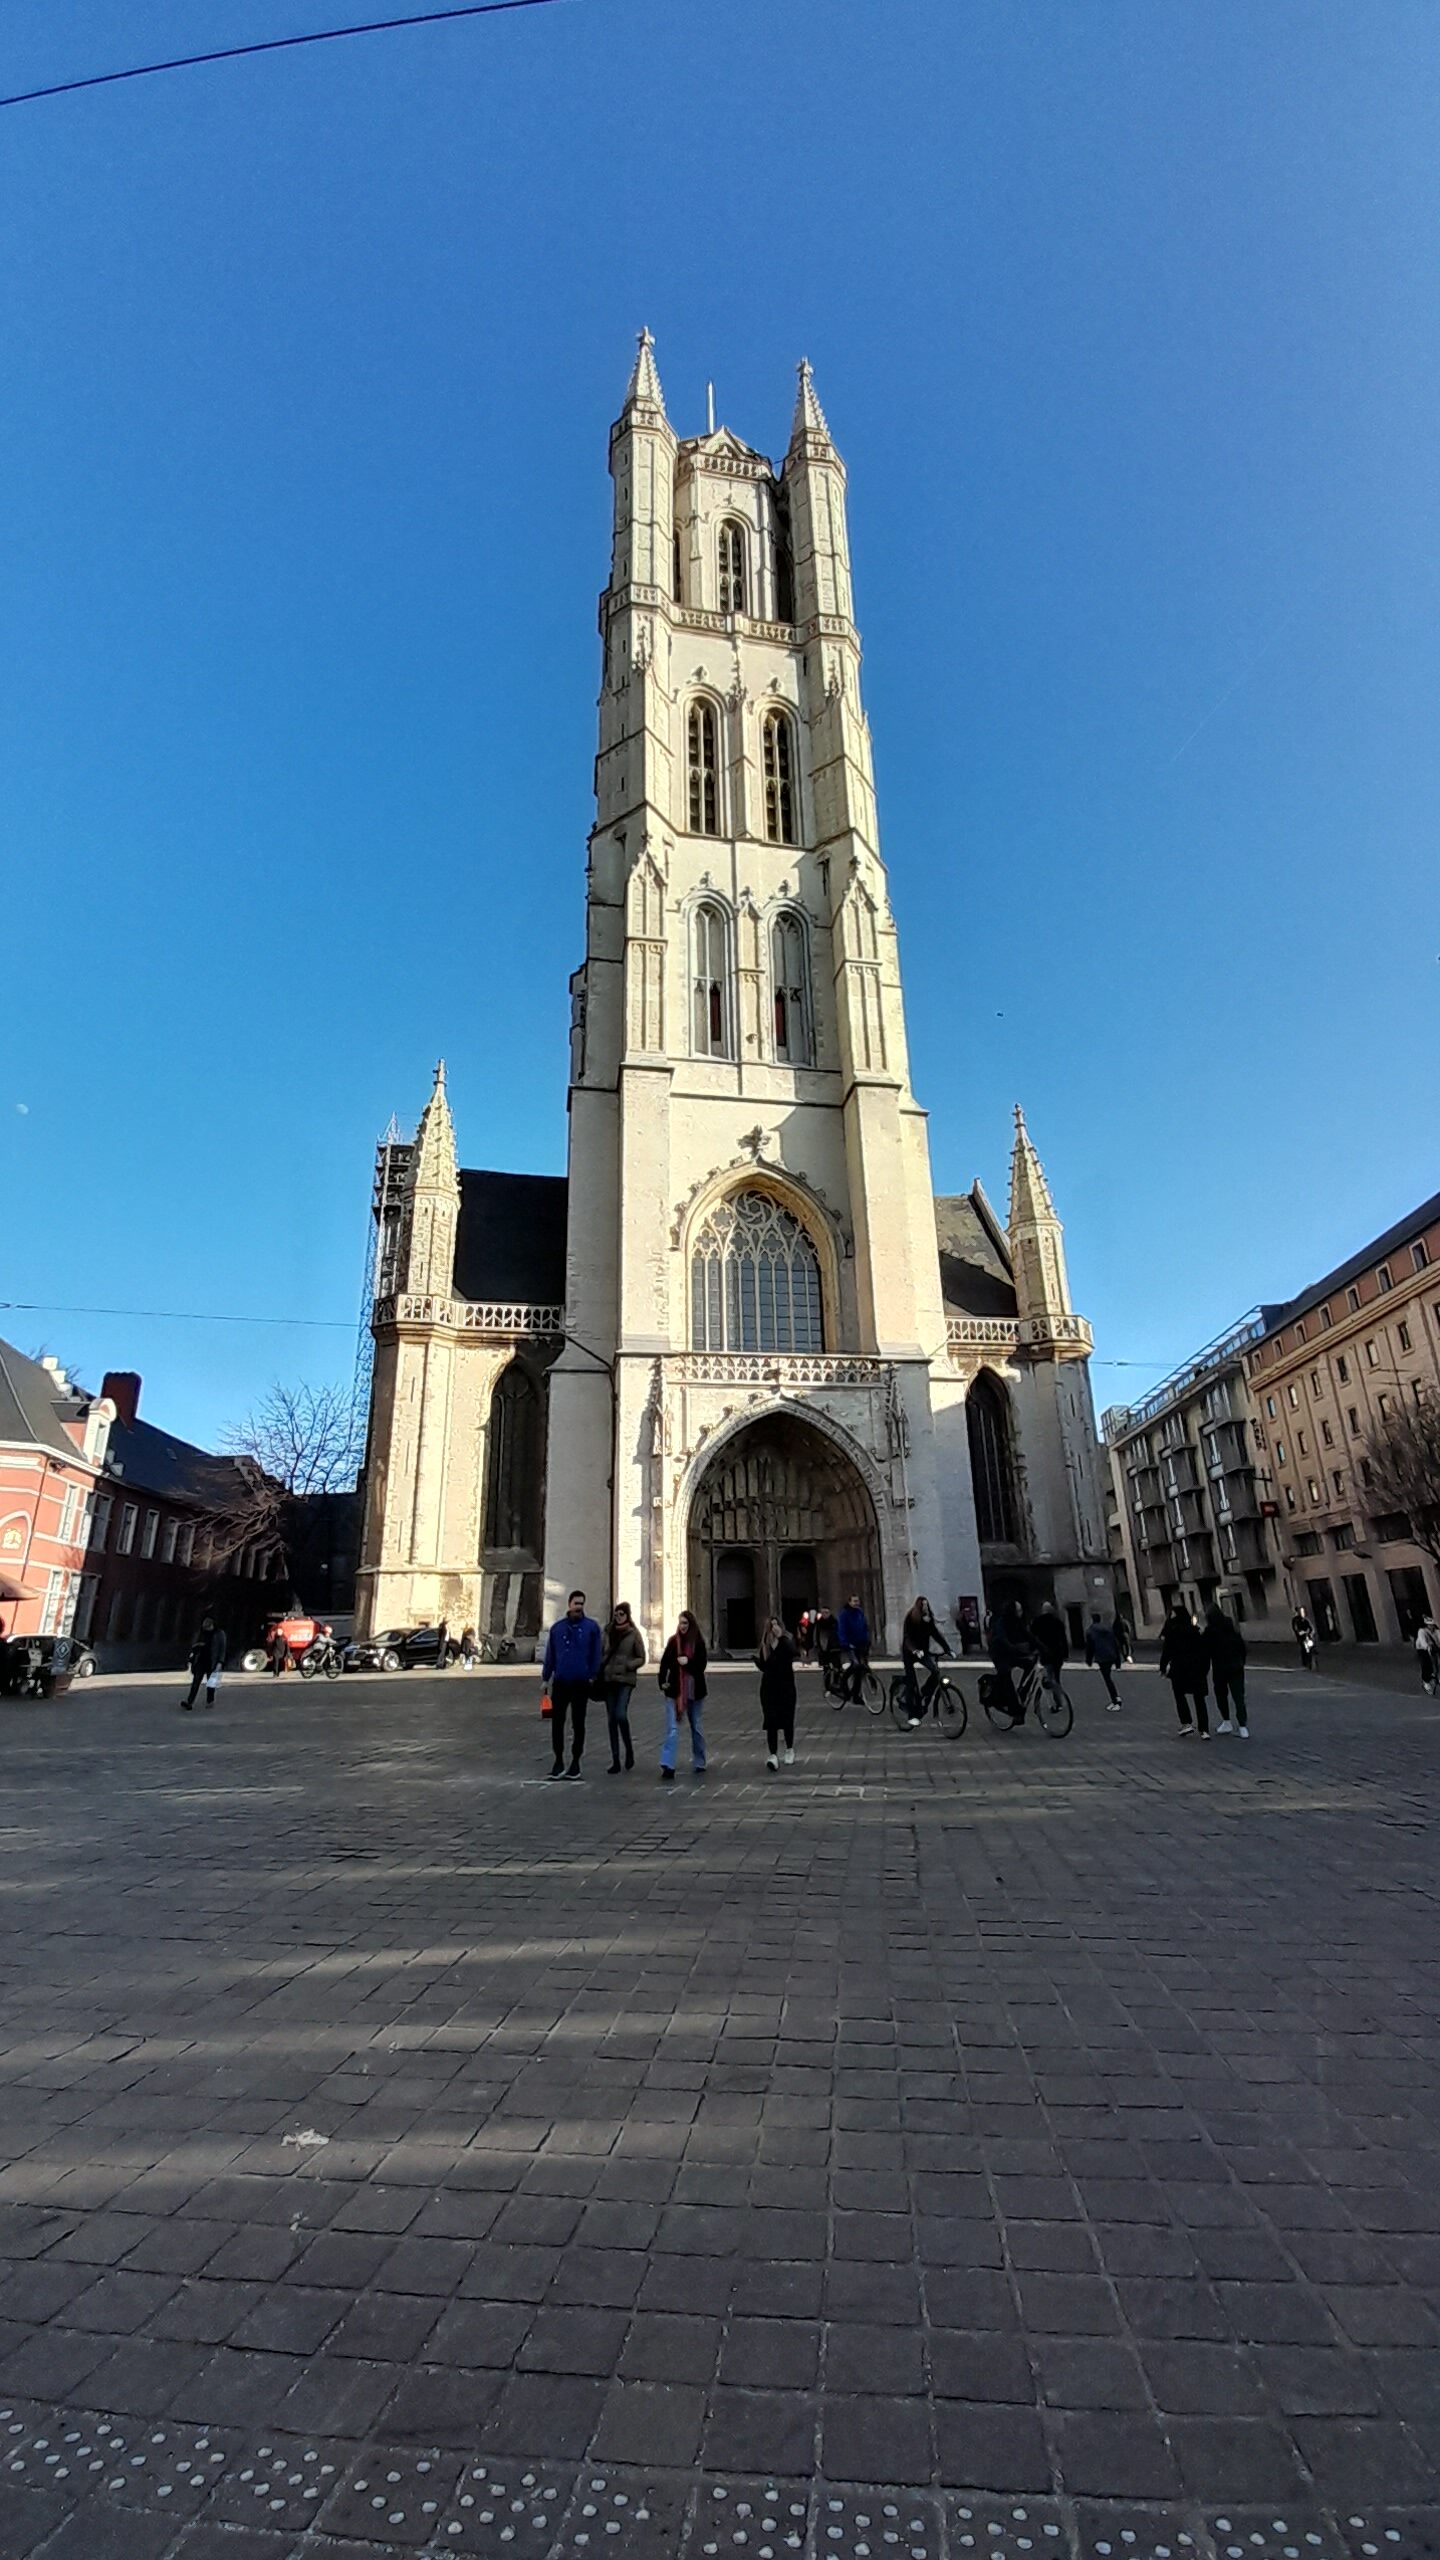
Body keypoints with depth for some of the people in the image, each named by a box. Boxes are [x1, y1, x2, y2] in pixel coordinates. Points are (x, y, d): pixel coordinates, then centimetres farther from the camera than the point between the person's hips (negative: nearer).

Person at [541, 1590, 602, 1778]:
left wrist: (593, 1676, -8)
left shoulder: (591, 1627, -3)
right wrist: (545, 1678, 6)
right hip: (560, 1683, 2)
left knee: (578, 1723, 8)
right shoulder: (557, 1627, 5)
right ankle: (559, 1761, 16)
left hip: (581, 1683, -2)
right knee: (557, 1721, 4)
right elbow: (550, 1655, 8)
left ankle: (575, 1762, 19)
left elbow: (596, 1653, -2)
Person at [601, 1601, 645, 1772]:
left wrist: (627, 1665, -14)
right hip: (609, 1679, 4)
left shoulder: (634, 1634, -1)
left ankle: (629, 1750, 5)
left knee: (621, 1715, -19)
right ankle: (615, 1761, 11)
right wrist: (601, 1669, 3)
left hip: (626, 1679, -4)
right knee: (611, 1719, 4)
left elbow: (641, 1658, 1)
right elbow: (603, 1654, 17)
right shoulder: (609, 1632, 10)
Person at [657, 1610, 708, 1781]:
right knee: (672, 1728, -9)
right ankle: (667, 1766, -14)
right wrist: (662, 1681, -3)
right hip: (675, 1690, 0)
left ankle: (699, 1763, 29)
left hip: (694, 1691, 1)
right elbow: (664, 1662, 5)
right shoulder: (673, 1641, 0)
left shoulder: (698, 1642, -3)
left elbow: (702, 1664, -8)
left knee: (697, 1728, 14)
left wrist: (688, 1662, -23)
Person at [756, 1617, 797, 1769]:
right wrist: (757, 1660, -17)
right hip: (769, 1688, 2)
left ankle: (789, 1750, 30)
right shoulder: (765, 1645, 2)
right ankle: (773, 1755, -5)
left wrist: (780, 1637, -34)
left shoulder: (786, 1642, -6)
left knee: (787, 1720, 9)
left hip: (786, 1687, -2)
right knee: (771, 1722, -5)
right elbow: (764, 1666, 2)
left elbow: (792, 1652, -29)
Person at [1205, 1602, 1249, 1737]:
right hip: (1236, 1667, 3)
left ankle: (1226, 1722, 15)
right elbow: (1242, 1646, 8)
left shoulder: (1210, 1630, -8)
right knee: (1238, 1696, 2)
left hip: (1220, 1668, -3)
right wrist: (1242, 1662, 16)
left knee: (1221, 1695, 13)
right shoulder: (1232, 1627, 4)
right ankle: (1243, 1727, -5)